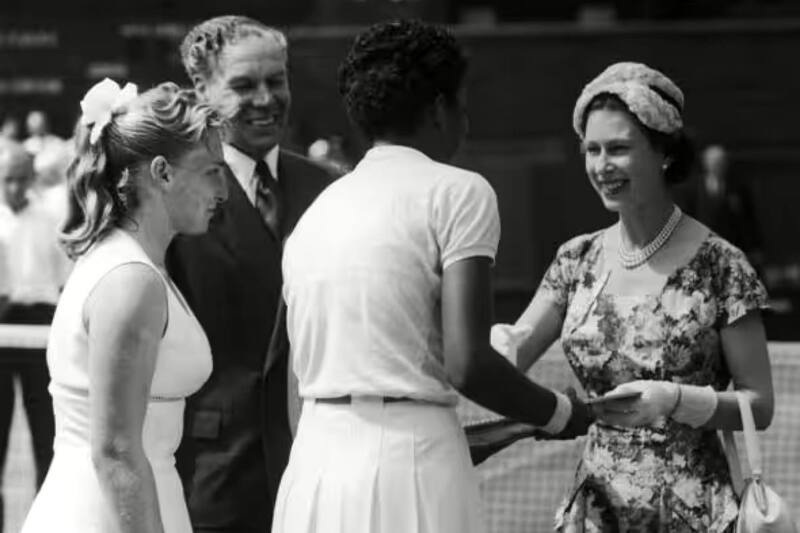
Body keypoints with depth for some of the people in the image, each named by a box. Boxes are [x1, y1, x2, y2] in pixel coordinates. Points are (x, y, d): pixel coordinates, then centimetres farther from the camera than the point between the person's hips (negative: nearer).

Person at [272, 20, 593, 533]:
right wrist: (562, 414, 5)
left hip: (313, 464, 6)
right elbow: (466, 364, -13)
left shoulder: (316, 209, 16)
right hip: (410, 461, -6)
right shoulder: (458, 191, -2)